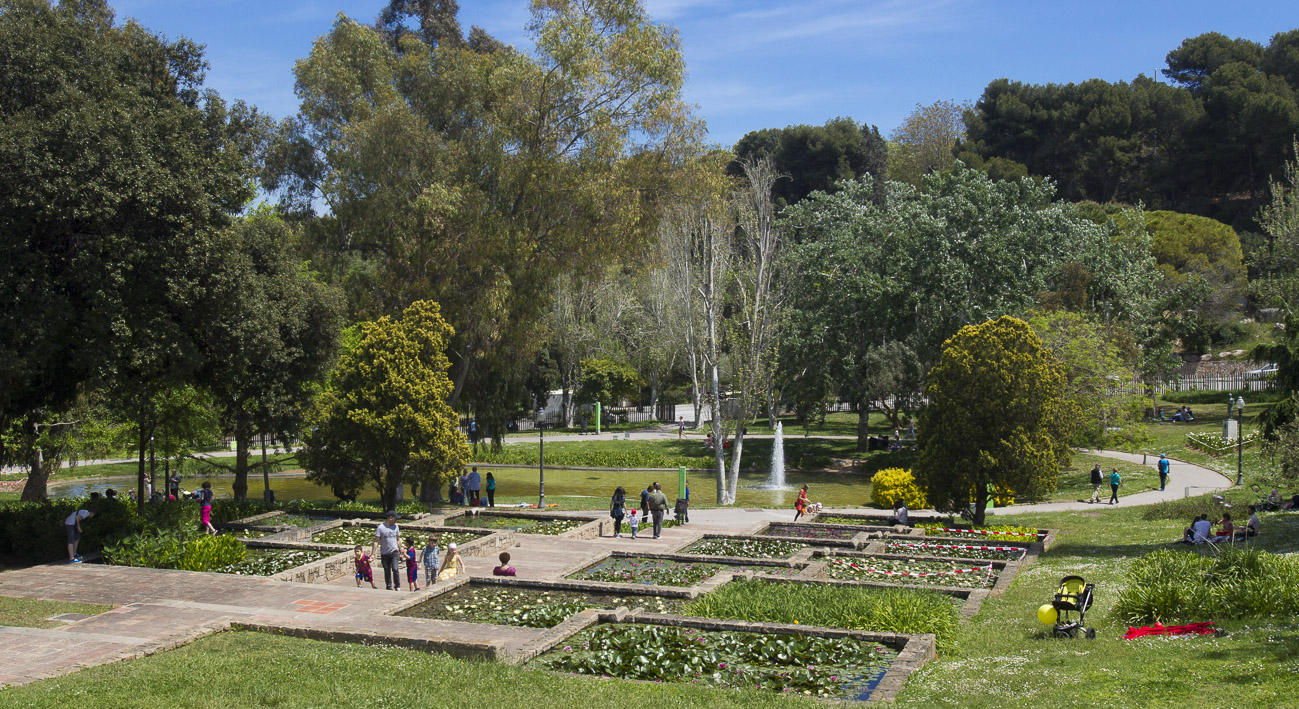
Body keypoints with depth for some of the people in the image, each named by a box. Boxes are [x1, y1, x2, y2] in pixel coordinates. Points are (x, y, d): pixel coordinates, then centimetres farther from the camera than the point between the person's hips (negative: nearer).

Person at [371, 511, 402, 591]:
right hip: (384, 553, -1)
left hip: (394, 552, 1)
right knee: (387, 572, 7)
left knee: (395, 569, -14)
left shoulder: (395, 527, 5)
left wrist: (400, 553, 15)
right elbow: (376, 541, -7)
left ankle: (397, 586, 0)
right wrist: (372, 554, -14)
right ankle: (389, 587, 20)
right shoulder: (380, 528, -7)